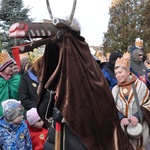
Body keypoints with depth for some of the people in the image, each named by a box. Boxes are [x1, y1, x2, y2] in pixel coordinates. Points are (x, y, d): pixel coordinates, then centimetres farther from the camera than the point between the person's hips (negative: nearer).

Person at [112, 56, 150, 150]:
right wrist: (121, 118, -13)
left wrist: (138, 116, -17)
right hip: (122, 126, 2)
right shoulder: (115, 89, 8)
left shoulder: (140, 85, -2)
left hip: (139, 125, -2)